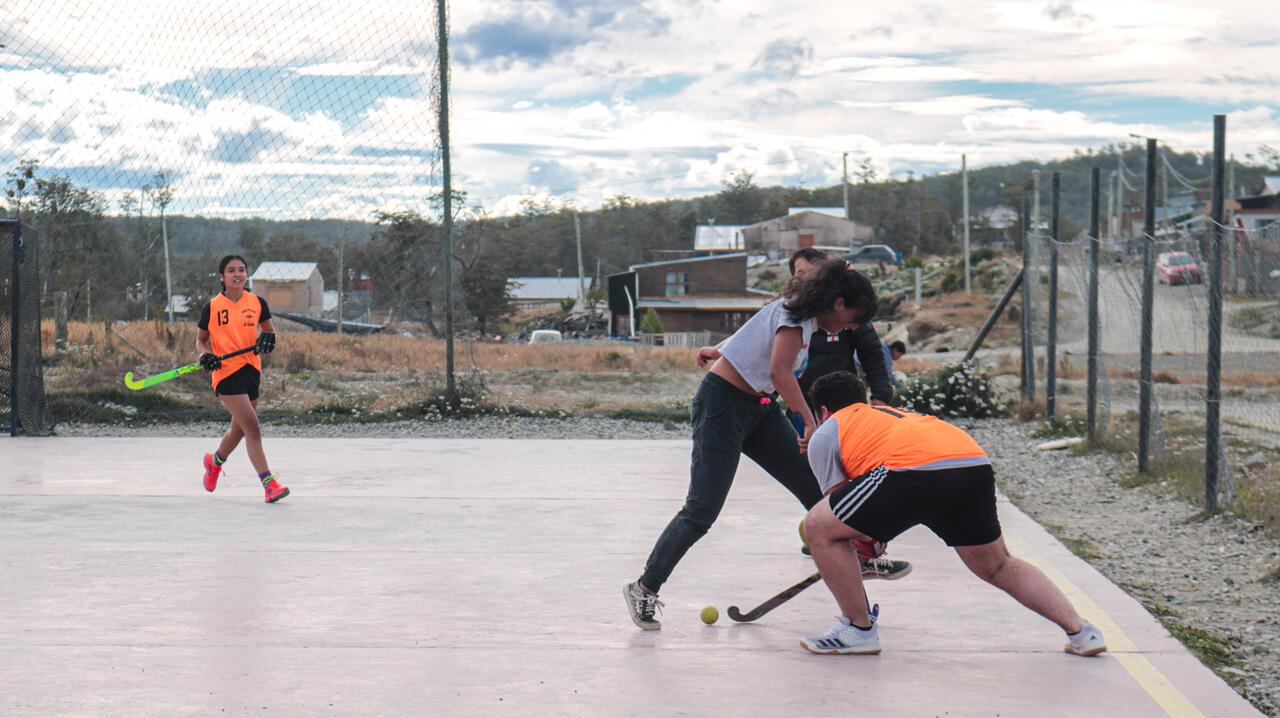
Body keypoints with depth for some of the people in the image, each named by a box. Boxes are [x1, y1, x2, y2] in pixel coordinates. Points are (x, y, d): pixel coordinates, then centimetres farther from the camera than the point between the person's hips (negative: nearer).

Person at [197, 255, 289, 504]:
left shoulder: (257, 303, 5)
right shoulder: (212, 308, -2)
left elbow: (269, 328, 17)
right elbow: (201, 340, 8)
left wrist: (268, 337, -6)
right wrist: (205, 355, -13)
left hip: (251, 370, 5)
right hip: (226, 372, -5)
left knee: (240, 428, 17)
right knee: (252, 427, -15)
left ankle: (215, 461, 47)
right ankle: (269, 483, -16)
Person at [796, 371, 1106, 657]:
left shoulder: (825, 434, 24)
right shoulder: (896, 414, 42)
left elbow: (836, 505, 20)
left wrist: (864, 536, 38)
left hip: (916, 472, -7)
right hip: (977, 465, 7)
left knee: (818, 527, 10)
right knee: (998, 566, 27)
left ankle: (858, 629, 15)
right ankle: (1080, 631, 23)